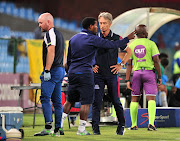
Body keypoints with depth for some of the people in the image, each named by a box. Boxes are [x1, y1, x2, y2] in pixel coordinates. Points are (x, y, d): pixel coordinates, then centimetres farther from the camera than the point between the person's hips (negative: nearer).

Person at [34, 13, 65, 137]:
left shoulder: (50, 33, -10)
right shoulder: (59, 34, 21)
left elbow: (51, 53, -20)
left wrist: (47, 71, -22)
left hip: (53, 71, -10)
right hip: (60, 70, 10)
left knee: (45, 98, -13)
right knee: (57, 100, 9)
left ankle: (48, 127, -21)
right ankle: (58, 129, 8)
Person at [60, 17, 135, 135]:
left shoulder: (73, 39, 12)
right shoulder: (93, 39, -9)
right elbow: (112, 44, -10)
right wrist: (127, 39, 1)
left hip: (72, 73, 7)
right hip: (85, 74, -7)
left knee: (70, 100, 14)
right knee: (86, 102, -1)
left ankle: (59, 123, 6)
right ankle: (81, 129, -1)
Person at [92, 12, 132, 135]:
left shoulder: (116, 38, 0)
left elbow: (129, 51, 12)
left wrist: (121, 64, 4)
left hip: (112, 74, -1)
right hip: (98, 74, 1)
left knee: (116, 101, 5)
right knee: (96, 101, -5)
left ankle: (121, 125, 20)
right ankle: (96, 128, -3)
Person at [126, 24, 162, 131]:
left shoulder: (131, 45, 5)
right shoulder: (151, 44, -3)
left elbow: (129, 64, 3)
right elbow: (156, 61, -6)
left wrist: (128, 80, 4)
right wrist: (159, 76, 1)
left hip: (136, 72, 3)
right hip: (149, 72, -3)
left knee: (135, 99, 11)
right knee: (151, 99, -4)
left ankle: (134, 125, 10)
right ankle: (151, 124, -17)